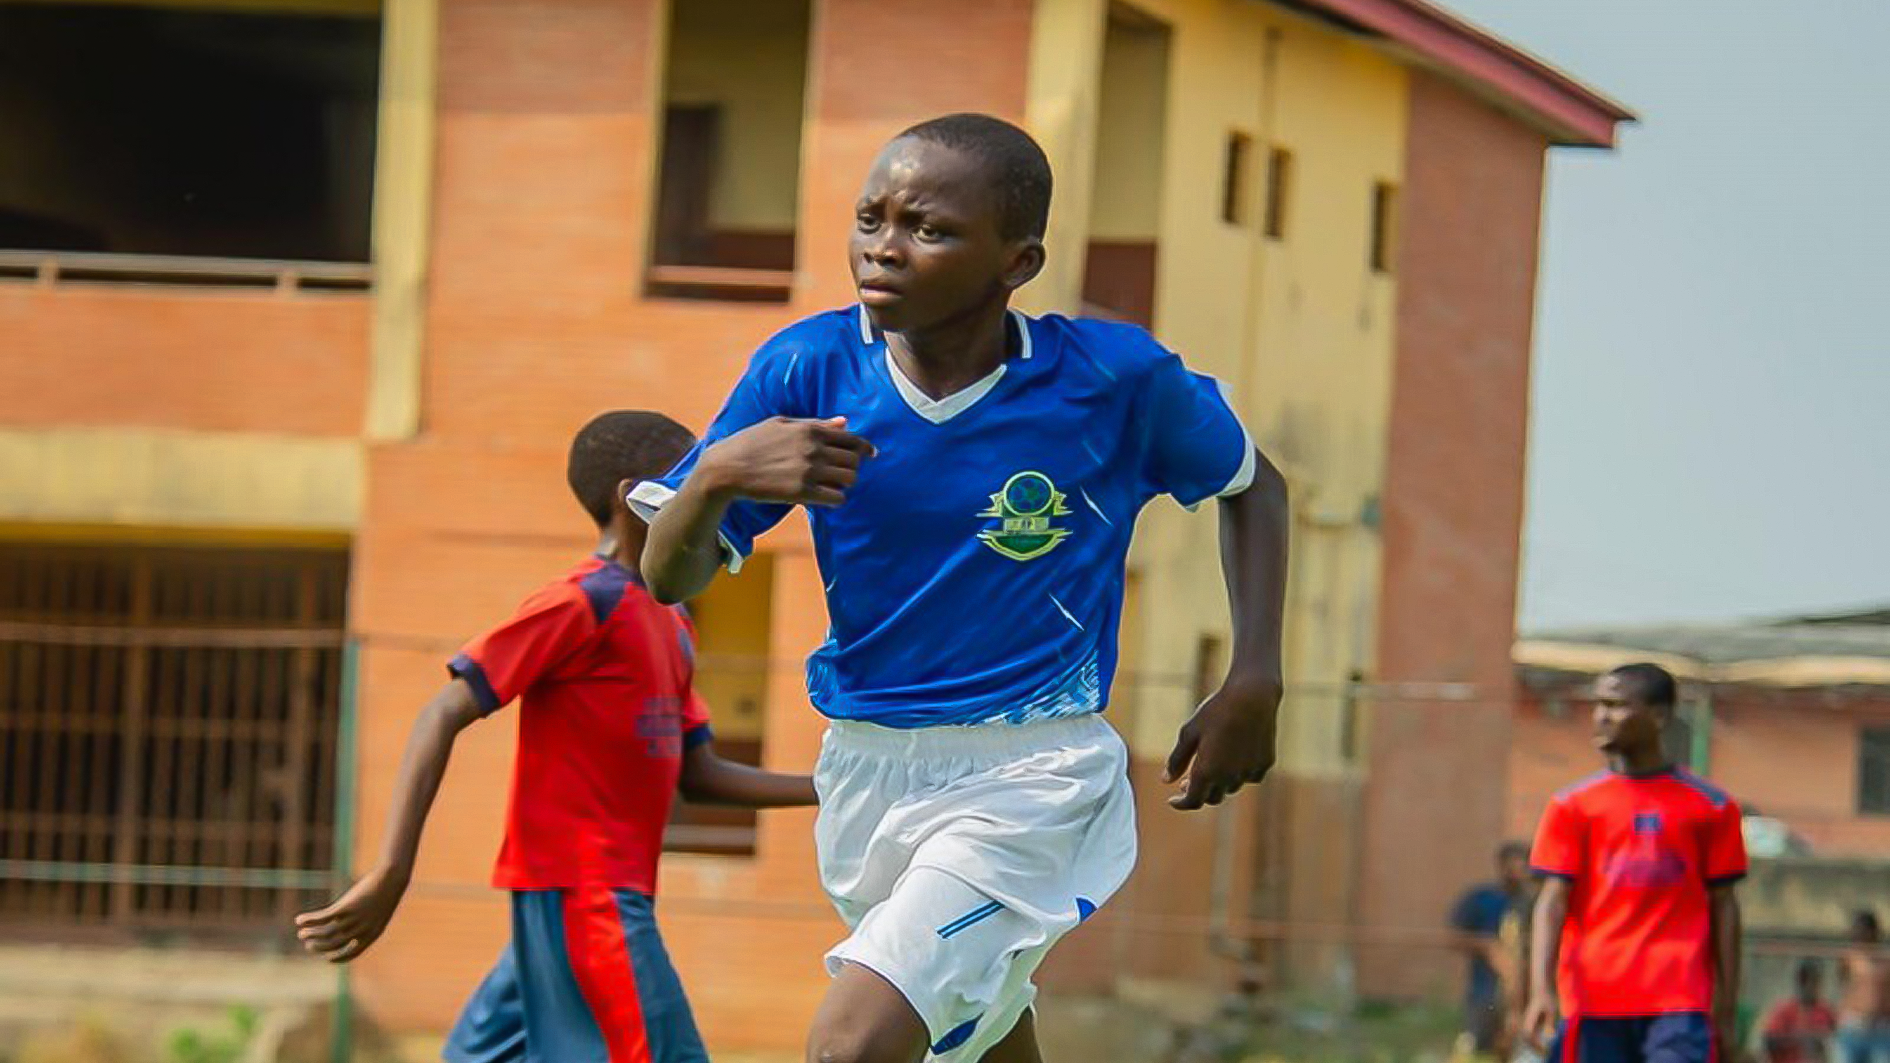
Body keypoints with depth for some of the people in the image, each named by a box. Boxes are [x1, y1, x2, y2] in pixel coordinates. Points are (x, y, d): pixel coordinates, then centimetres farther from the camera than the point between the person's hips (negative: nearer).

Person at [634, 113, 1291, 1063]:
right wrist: (714, 478, -29)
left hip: (1029, 779, -4)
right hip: (864, 770, 4)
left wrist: (1254, 683, -4)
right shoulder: (808, 370, -8)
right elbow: (669, 578, -7)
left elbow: (1251, 485, 7)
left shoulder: (1116, 379, -13)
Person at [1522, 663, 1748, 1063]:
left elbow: (1723, 906, 9)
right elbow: (1553, 900, -1)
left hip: (1679, 1005, -1)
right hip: (1593, 1001, 1)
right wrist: (1541, 989, -15)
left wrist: (1727, 1009, 7)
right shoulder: (1574, 805, 6)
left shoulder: (1710, 808, 6)